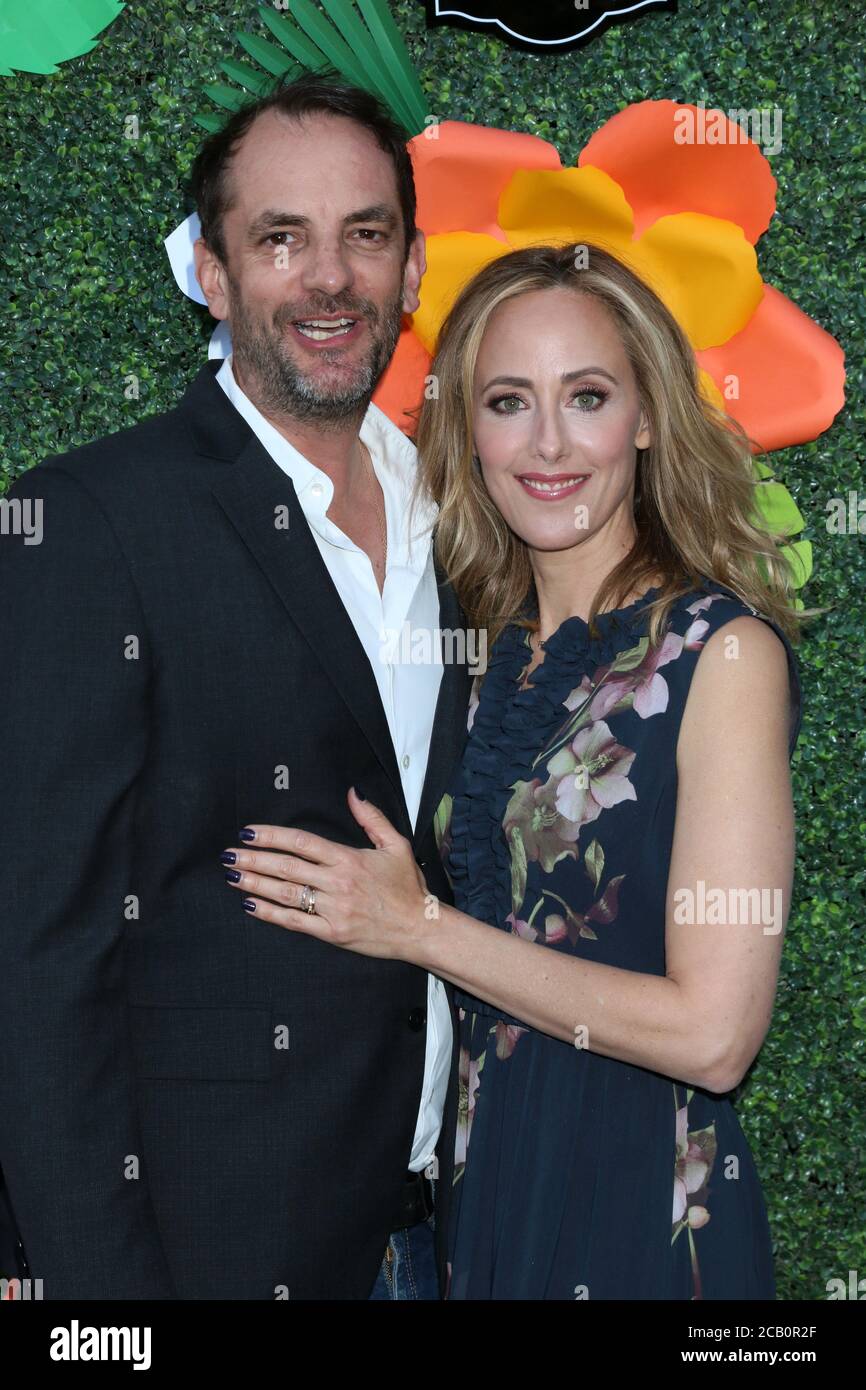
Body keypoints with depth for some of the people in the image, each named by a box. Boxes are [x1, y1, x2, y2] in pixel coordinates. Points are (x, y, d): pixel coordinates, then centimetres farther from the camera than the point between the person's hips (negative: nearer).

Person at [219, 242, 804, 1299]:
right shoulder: (497, 647, 4)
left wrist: (418, 928, -15)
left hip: (643, 1210, -5)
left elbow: (712, 1033, -20)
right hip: (486, 1182, 6)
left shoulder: (724, 650, -15)